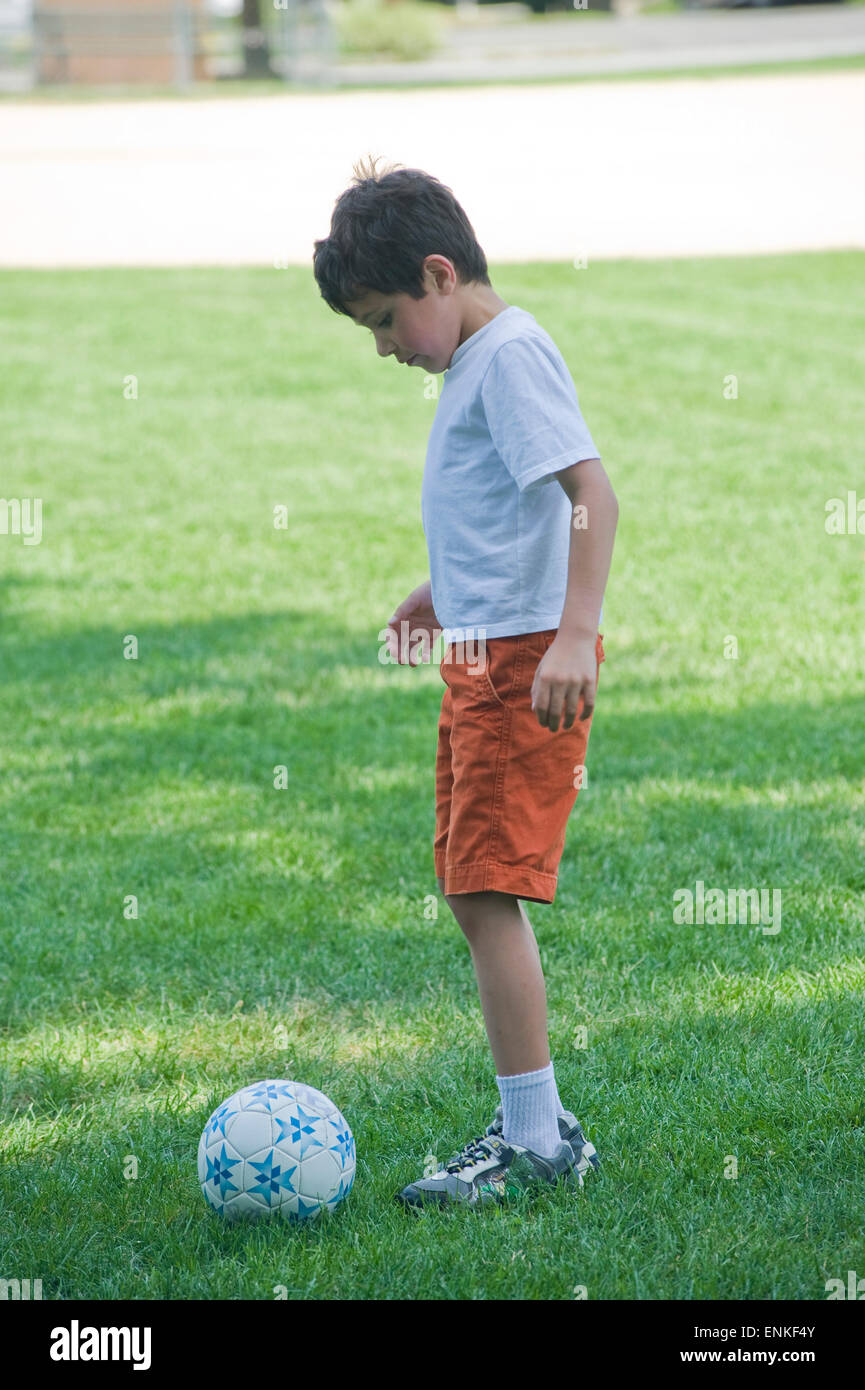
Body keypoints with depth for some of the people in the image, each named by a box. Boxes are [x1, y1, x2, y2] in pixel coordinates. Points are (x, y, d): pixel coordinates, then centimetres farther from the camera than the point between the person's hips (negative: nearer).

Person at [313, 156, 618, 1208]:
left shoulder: (510, 353, -13)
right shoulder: (473, 362, 16)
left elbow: (591, 493, -22)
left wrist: (575, 633, -30)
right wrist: (439, 592, 40)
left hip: (526, 659, -10)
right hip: (482, 653, 10)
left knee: (486, 891, -12)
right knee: (475, 895, 12)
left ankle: (533, 1141, -8)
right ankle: (537, 1125, 18)